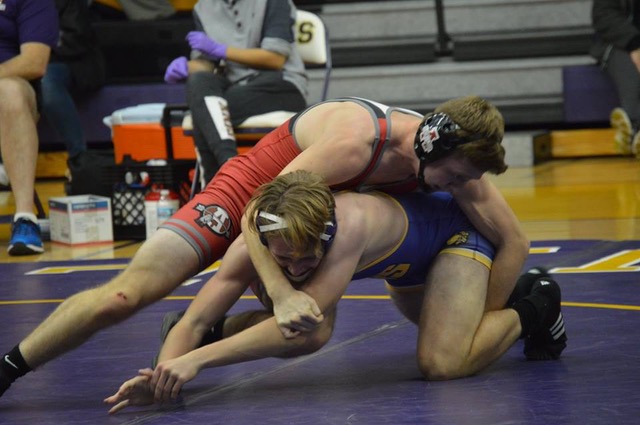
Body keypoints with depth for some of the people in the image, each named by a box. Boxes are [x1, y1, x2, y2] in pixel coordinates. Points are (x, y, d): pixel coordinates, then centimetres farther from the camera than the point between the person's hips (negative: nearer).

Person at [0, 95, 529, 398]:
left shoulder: (451, 157, -16)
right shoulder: (356, 140, -37)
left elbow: (514, 241, -6)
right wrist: (281, 292, -44)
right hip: (247, 189, -7)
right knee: (125, 294, -18)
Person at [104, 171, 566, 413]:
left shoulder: (350, 224, -48)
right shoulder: (252, 243, -32)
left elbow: (309, 328, -54)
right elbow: (195, 320, -31)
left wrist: (199, 359, -59)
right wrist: (166, 372, -53)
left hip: (455, 228, -6)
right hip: (406, 254, 6)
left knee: (442, 362, -22)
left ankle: (532, 309, 0)